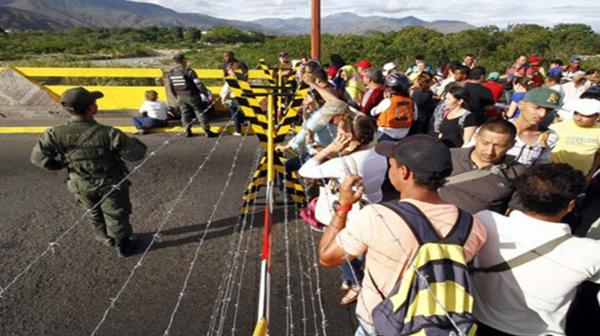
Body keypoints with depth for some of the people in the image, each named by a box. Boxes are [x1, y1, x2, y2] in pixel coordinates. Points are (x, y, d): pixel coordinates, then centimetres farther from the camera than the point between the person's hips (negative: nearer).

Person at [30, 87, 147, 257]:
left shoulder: (55, 134, -21)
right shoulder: (107, 133, -31)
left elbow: (38, 157, -10)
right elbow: (136, 154, -24)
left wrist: (64, 164, 4)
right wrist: (134, 142, -2)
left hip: (82, 186, 4)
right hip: (111, 184, -3)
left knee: (94, 213, 30)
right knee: (116, 215, 18)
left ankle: (105, 237, 52)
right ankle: (123, 245, 36)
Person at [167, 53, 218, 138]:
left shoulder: (171, 73, 5)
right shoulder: (188, 71, -14)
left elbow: (170, 87, 12)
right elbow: (198, 84, -17)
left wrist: (177, 96, 24)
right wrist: (206, 92, -8)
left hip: (180, 97, 5)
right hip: (192, 96, -5)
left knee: (185, 113, 16)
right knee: (200, 112, 1)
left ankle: (188, 131, 17)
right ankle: (208, 131, 0)